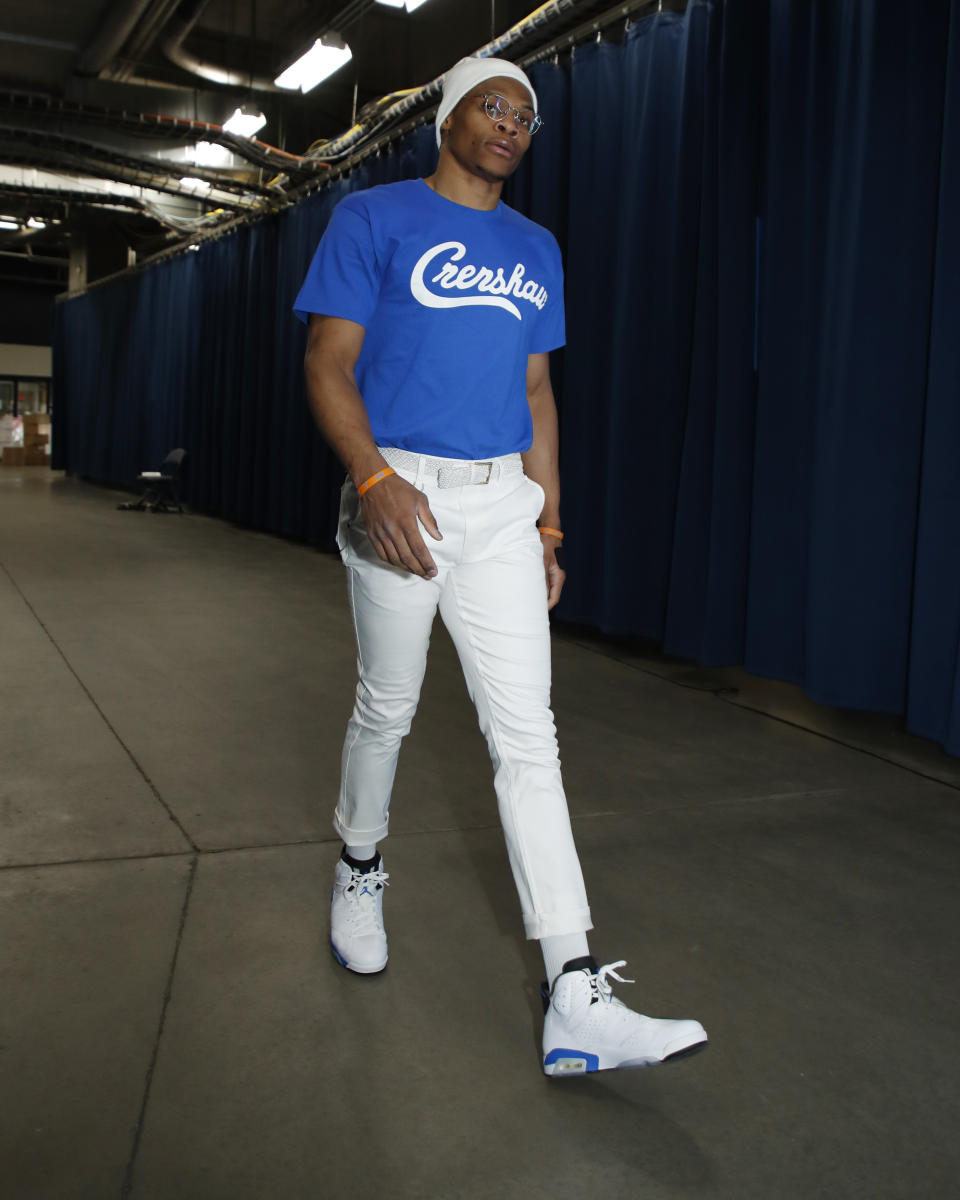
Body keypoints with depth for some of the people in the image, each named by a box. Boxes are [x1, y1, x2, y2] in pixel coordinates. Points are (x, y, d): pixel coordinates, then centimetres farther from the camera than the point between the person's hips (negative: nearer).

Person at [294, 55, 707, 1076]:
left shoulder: (535, 251, 18)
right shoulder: (373, 219, 2)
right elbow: (328, 362, -5)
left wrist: (548, 526, 12)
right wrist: (374, 479, -22)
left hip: (503, 505, 4)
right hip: (399, 498, -3)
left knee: (527, 736, -3)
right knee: (386, 711, 9)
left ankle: (575, 1000, -4)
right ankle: (359, 872, 40)